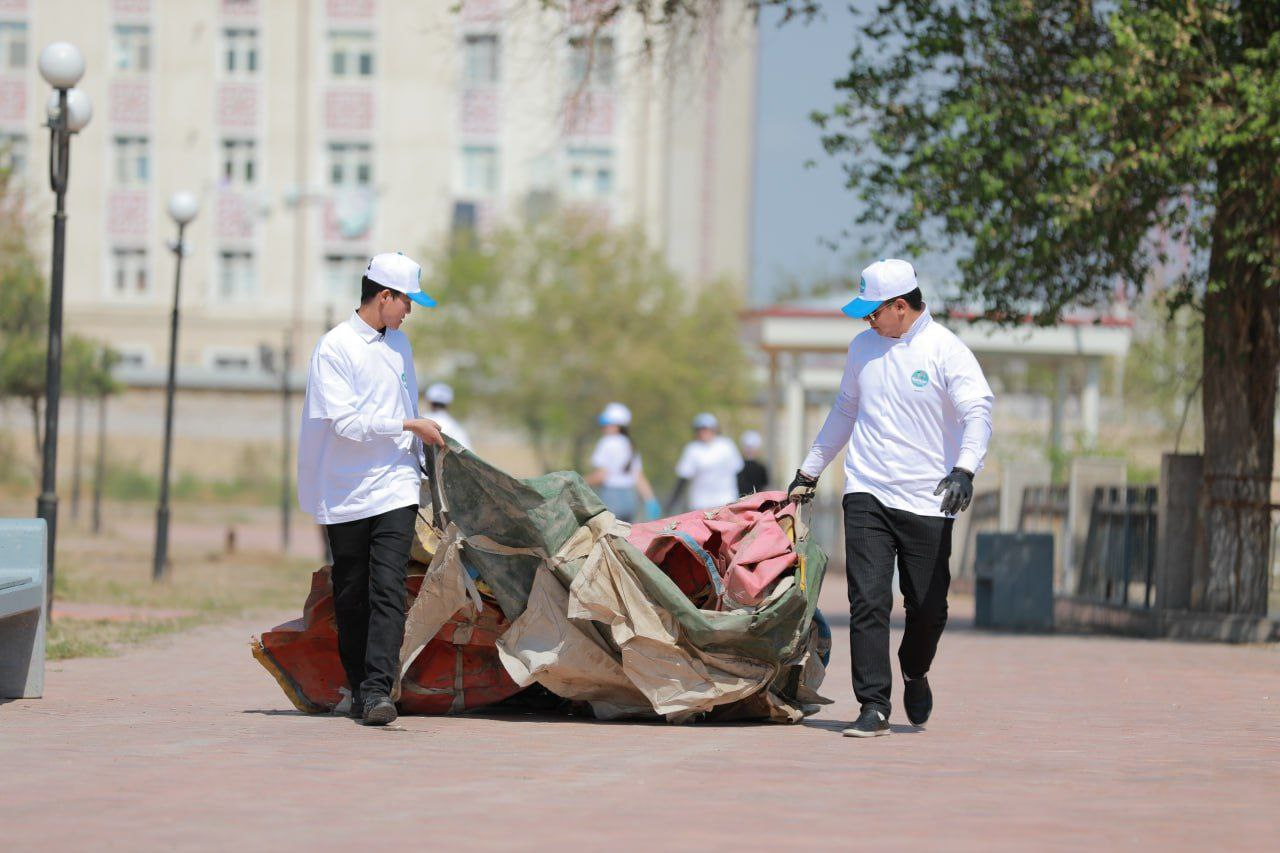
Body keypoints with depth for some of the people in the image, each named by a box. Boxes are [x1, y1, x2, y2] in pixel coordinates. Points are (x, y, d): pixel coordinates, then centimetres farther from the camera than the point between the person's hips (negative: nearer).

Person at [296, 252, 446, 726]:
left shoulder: (398, 342, 14)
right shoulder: (334, 348, -7)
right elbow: (346, 422, -15)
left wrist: (417, 462, 28)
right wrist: (409, 426, -9)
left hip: (395, 488, 4)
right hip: (346, 494, -4)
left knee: (388, 589, -12)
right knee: (351, 597, 5)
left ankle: (378, 688, -19)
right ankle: (358, 687, 17)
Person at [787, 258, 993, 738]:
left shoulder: (946, 351, -6)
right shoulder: (863, 348, 11)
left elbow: (978, 412, -16)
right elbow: (844, 411, 25)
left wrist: (964, 469, -33)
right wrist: (810, 470, 27)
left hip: (926, 501, -3)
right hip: (867, 494, 3)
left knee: (928, 608, 3)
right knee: (868, 601, -10)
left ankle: (914, 674, 34)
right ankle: (873, 707, -10)